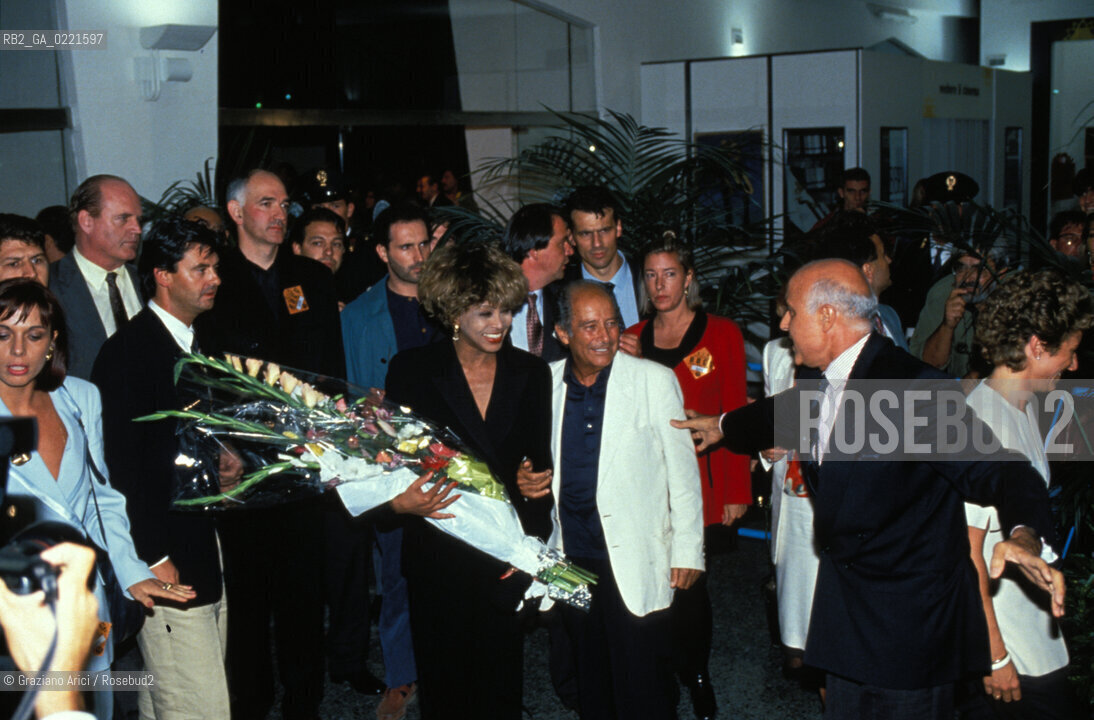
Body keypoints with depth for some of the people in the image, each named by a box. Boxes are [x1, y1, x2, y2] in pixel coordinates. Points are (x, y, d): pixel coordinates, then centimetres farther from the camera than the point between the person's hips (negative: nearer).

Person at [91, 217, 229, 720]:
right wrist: (152, 558, -15)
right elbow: (120, 466, -15)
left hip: (214, 558, 8)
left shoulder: (200, 345, 15)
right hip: (167, 565, -8)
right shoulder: (126, 352, -11)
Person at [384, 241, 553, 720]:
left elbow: (540, 464, 7)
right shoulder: (413, 369, -4)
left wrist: (532, 537, -4)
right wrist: (399, 500, -23)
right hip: (437, 554, -1)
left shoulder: (532, 373, 4)